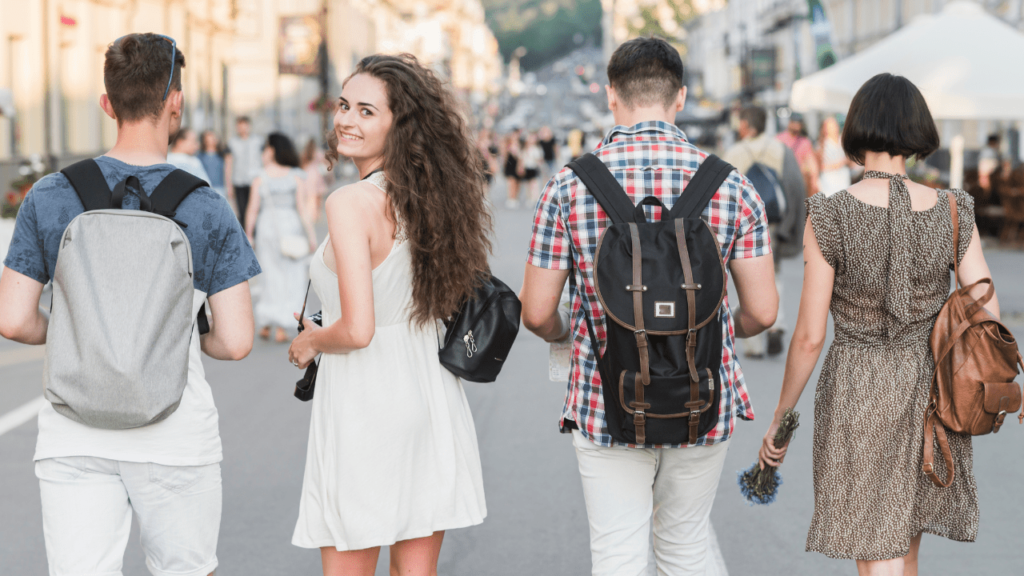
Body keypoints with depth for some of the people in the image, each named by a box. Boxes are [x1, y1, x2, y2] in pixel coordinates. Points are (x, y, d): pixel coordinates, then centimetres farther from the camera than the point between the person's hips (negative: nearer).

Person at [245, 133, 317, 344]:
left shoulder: (260, 178, -3)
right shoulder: (297, 178, -4)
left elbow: (252, 210, -2)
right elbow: (303, 209, -6)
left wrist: (248, 235, 8)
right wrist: (311, 234, -1)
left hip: (267, 229, 2)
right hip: (292, 229, -2)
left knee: (271, 277, 13)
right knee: (290, 280, 5)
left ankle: (265, 325, 13)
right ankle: (281, 328, 1)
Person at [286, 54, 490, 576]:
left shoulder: (351, 203, -16)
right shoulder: (434, 197, 5)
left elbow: (357, 330, -22)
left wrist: (310, 342, -2)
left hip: (364, 403, -7)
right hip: (430, 396, 7)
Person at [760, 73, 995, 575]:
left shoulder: (829, 217, -14)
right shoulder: (952, 212, -7)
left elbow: (809, 336, -12)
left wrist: (780, 418, 1)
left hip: (858, 395, -4)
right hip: (930, 399, 4)